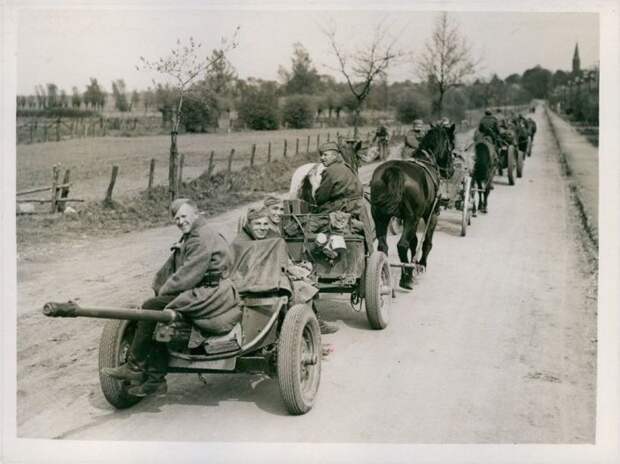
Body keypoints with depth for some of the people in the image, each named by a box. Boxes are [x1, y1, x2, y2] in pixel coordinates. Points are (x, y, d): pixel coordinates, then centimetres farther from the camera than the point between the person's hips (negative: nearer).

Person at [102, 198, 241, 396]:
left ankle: (135, 367, -7)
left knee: (152, 307, -17)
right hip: (197, 294, 10)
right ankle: (155, 379, -3)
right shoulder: (187, 239, 23)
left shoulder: (204, 237, -11)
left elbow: (189, 273, -17)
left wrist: (165, 290, -7)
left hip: (208, 294, -10)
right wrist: (159, 288, 7)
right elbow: (171, 267, 23)